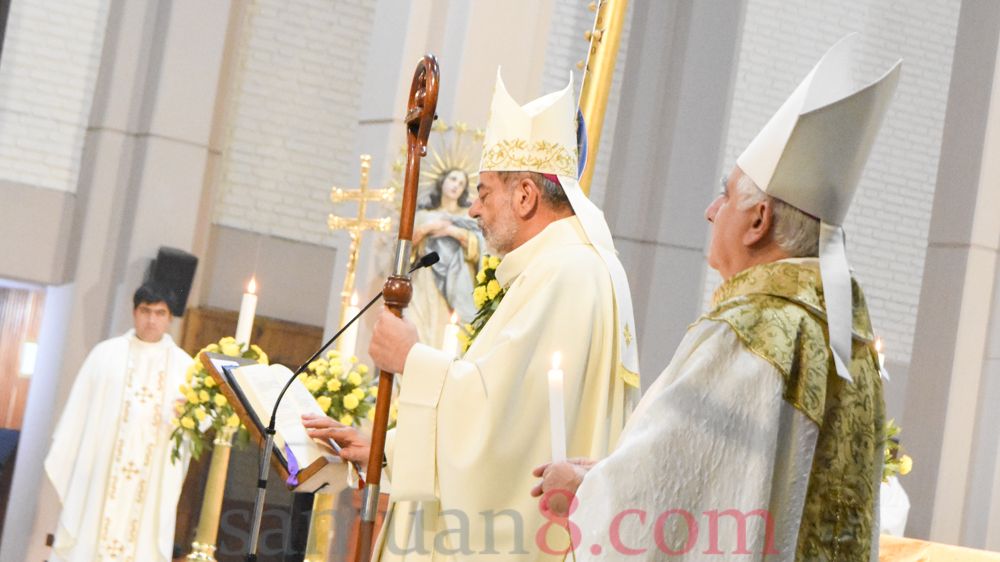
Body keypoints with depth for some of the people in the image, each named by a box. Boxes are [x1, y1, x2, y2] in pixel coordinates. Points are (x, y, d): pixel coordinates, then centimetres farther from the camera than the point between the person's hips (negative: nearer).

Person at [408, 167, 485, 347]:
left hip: (456, 283, -1)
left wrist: (453, 231, -6)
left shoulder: (469, 214, 18)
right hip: (426, 281, 1)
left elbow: (477, 245, 4)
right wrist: (426, 228, -4)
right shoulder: (424, 214, 20)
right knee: (421, 331, -13)